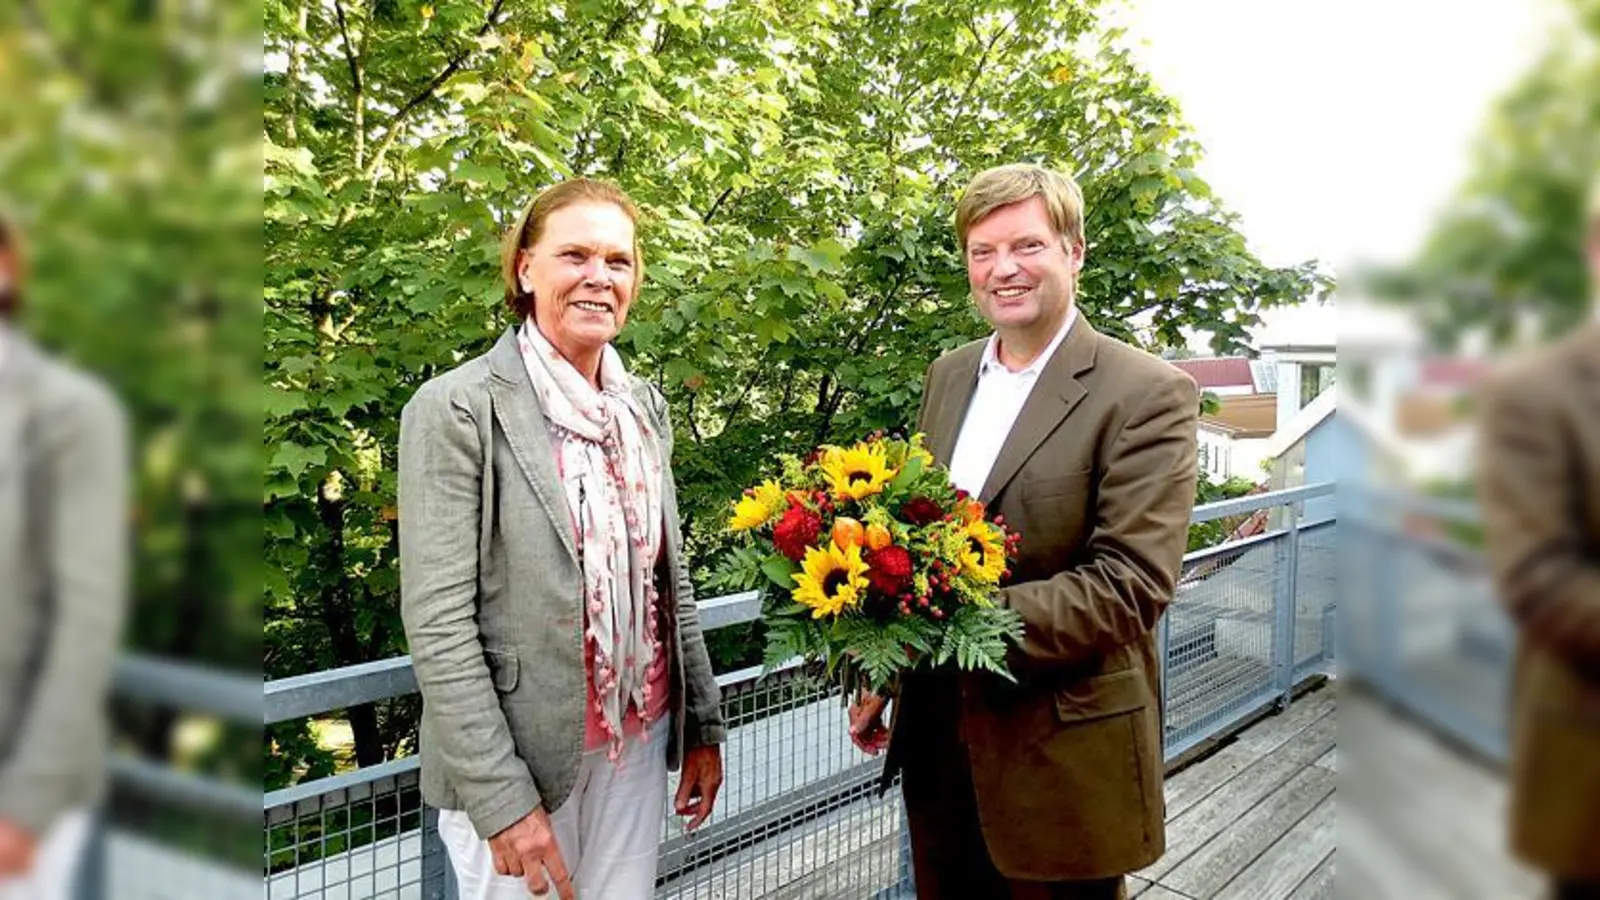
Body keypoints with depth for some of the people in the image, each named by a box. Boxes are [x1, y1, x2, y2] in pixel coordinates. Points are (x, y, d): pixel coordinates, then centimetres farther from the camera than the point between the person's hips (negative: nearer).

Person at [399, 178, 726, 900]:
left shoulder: (644, 407, 6)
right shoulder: (459, 408, -12)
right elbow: (437, 623, -16)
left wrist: (703, 723, 11)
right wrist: (501, 796, -18)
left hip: (640, 744, 5)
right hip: (518, 758, -5)